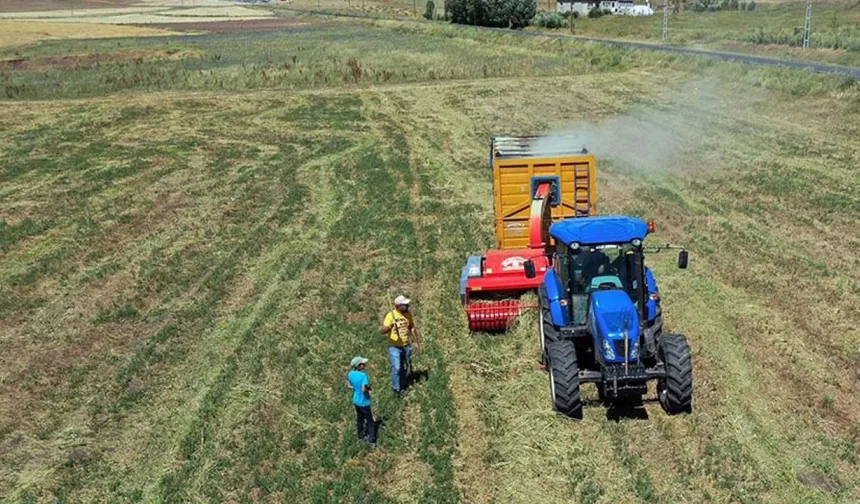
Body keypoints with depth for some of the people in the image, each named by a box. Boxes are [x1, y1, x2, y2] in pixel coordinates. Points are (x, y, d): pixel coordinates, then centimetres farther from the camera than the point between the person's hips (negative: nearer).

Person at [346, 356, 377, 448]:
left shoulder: (350, 374, -7)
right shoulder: (363, 375, -28)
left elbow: (348, 385, 7)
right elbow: (364, 389, -33)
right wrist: (369, 388, -15)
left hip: (356, 401, 7)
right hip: (364, 402, -6)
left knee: (359, 419, 25)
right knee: (370, 421, 9)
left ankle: (361, 435, 42)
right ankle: (372, 441, 10)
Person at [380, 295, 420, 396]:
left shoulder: (408, 314, -2)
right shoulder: (391, 315, -19)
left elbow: (412, 327, 13)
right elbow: (382, 331, -22)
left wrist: (416, 340, 15)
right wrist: (388, 327, -43)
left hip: (406, 345, 5)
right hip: (394, 347, -5)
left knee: (405, 367, 17)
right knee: (396, 368, -9)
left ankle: (403, 385, 38)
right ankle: (396, 389, 8)